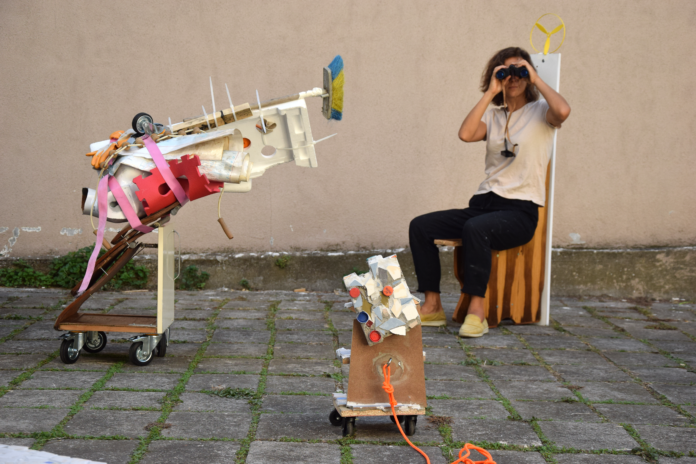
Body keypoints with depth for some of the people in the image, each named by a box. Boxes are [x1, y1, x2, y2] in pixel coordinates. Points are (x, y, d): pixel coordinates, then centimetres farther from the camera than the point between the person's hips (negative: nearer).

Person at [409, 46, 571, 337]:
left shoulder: (541, 112, 4)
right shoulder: (492, 116, 17)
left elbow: (563, 111, -22)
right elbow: (465, 134, -5)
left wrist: (536, 79, -8)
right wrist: (491, 92, -2)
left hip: (521, 211, -6)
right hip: (484, 203, 6)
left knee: (475, 228, -37)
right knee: (420, 226, -11)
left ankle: (476, 312, -30)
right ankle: (432, 306, -8)